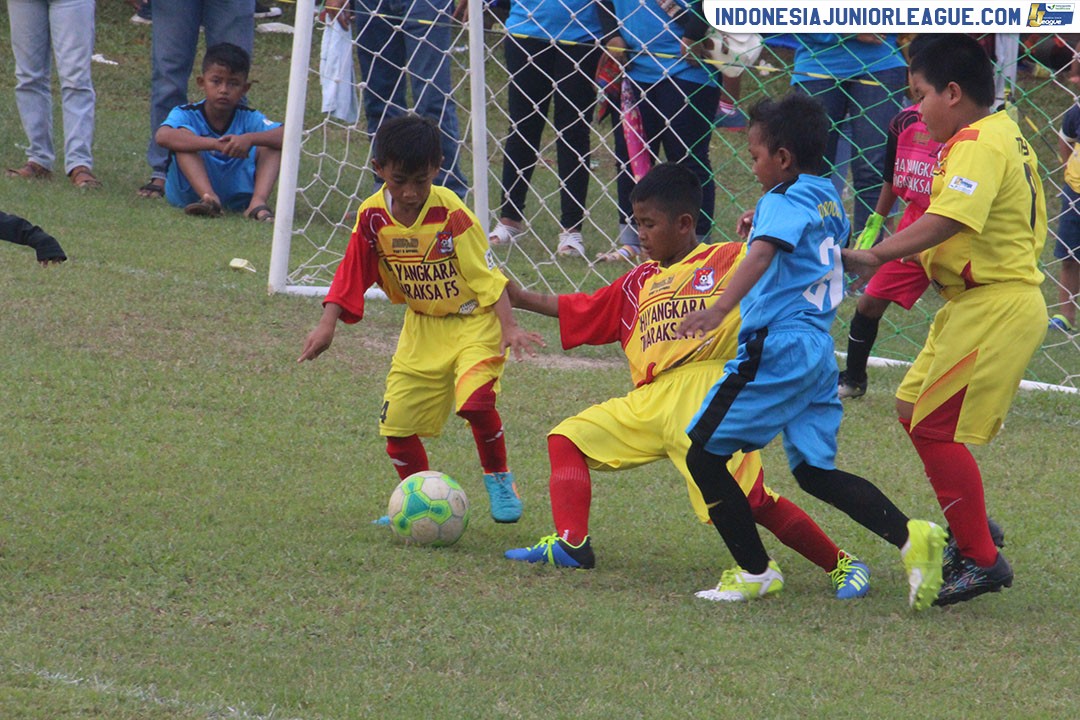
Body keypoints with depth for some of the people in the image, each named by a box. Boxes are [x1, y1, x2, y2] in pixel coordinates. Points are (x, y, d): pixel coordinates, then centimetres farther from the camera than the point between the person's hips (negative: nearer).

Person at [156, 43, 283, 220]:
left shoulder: (248, 118, -2)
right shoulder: (187, 115, -9)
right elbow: (162, 136, -32)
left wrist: (249, 139, -35)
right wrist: (216, 144, -39)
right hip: (191, 191, -2)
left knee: (272, 145, -13)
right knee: (184, 134, -24)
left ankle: (258, 203, -34)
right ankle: (209, 199, -40)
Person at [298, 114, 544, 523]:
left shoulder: (451, 213, -22)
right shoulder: (373, 217, -8)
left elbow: (487, 276, -20)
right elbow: (350, 278, 1)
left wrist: (509, 328, -29)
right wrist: (327, 327, -9)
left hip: (473, 321, -5)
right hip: (423, 326, 5)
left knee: (475, 400, -27)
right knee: (397, 418, 1)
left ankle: (499, 482, -2)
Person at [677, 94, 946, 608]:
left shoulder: (783, 202, -11)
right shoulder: (827, 199, 16)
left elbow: (762, 256, -31)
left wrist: (719, 309, -45)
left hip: (777, 348, -9)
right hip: (818, 349, 9)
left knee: (704, 454, -1)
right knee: (815, 471, 13)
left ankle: (755, 571, -1)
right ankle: (910, 537, -4)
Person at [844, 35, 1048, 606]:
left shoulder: (977, 145, -17)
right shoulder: (1007, 136, 16)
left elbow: (947, 220, -31)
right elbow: (1033, 226, 23)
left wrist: (875, 255, -33)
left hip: (994, 309, -11)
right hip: (977, 303, 11)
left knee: (934, 427, -10)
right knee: (913, 408, 18)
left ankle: (982, 560, -5)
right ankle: (970, 529, 28)